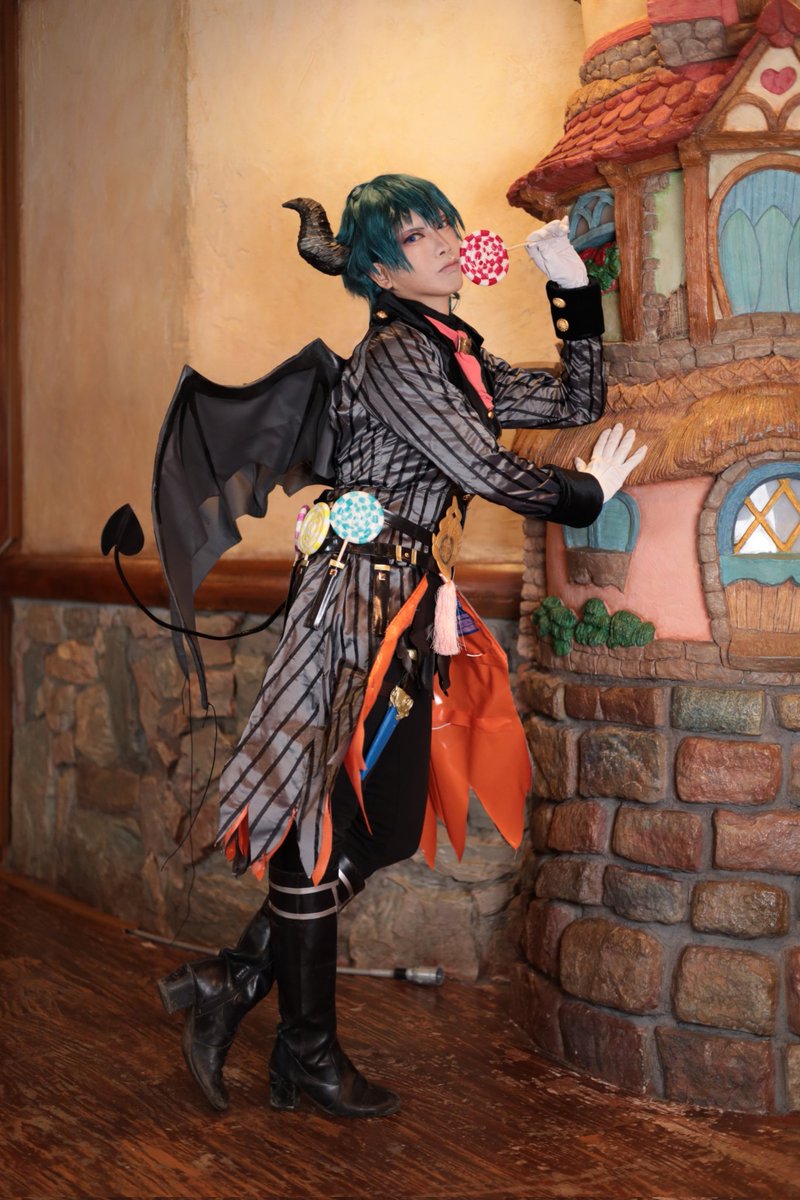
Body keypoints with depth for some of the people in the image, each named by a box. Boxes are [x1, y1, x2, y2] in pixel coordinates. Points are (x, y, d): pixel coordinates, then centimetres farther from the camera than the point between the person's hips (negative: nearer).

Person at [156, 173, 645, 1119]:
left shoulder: (456, 357, 17)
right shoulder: (393, 352, -11)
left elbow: (575, 401, 21)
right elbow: (486, 470, -15)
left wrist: (574, 287, 13)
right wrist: (587, 493, 0)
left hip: (406, 599, 9)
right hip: (361, 593, -9)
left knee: (376, 824, 10)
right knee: (329, 822, -1)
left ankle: (227, 986, 19)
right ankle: (307, 1057, 12)